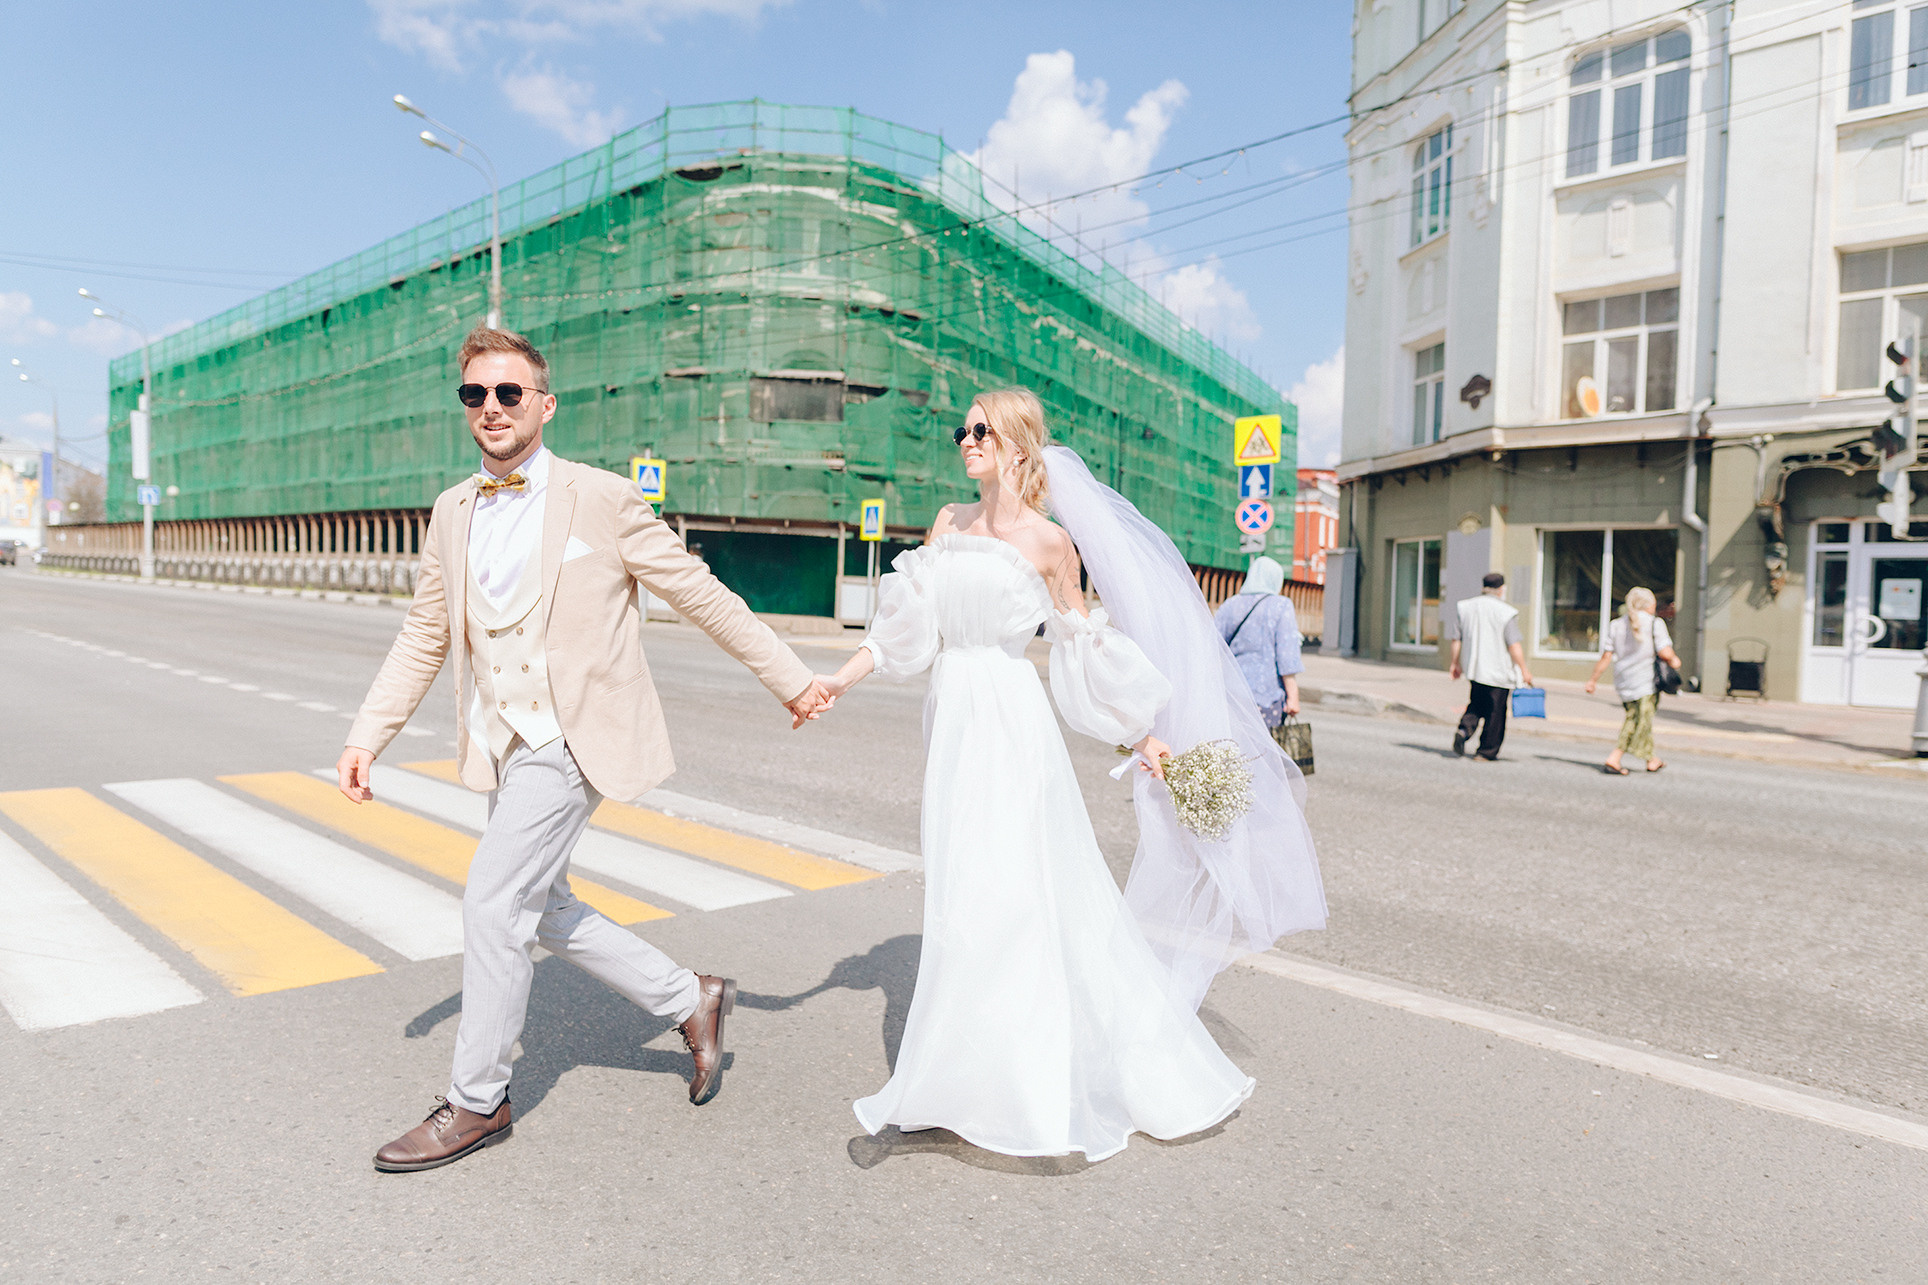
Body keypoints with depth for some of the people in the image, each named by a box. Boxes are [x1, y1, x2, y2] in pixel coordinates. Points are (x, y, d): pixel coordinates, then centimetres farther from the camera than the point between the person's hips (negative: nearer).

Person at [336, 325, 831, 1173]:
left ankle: (476, 1103, 12)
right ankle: (690, 1001, 32)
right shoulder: (452, 511, 8)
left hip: (573, 737, -7)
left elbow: (702, 597, -5)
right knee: (544, 912, 13)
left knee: (493, 902, -9)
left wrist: (790, 681, -2)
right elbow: (425, 636, 13)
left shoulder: (603, 499, -9)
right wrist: (366, 735, 5)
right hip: (502, 745, 7)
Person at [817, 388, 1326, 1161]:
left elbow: (1082, 646, 0)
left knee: (1005, 893, -6)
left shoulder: (1048, 541, -5)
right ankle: (979, 1081, 27)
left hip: (1011, 726, -6)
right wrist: (840, 680, 0)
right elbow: (905, 628, 10)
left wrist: (1143, 738, 0)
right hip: (953, 721, 6)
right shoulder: (948, 525, 10)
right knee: (964, 892, 12)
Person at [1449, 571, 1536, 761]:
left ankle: (1464, 728, -6)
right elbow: (1513, 646, -13)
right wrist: (1524, 670, -4)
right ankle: (1486, 752, 9)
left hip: (1473, 668, 5)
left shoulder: (1466, 607, 3)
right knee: (1495, 711, 5)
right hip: (1499, 671, -5)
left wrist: (1456, 663, 18)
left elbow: (1457, 640, 7)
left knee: (1477, 704, 20)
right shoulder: (1506, 611, -11)